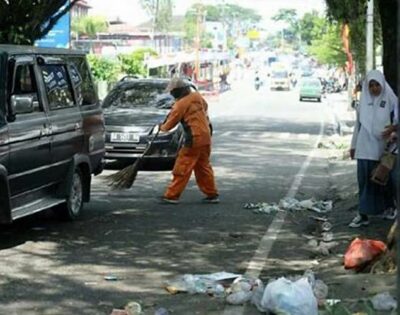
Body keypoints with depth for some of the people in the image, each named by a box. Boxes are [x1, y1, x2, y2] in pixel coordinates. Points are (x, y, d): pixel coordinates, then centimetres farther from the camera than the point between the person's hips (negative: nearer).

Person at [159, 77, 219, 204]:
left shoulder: (181, 104, -14)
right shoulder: (197, 96, 6)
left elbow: (171, 123, -4)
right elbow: (205, 107, 27)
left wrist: (162, 127, 15)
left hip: (194, 139, -8)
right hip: (206, 137, 8)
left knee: (182, 168, -2)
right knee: (203, 167, 16)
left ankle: (172, 195, 1)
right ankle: (212, 194, 19)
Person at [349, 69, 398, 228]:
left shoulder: (390, 100, -2)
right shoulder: (364, 101, 8)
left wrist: (393, 127, -24)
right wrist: (353, 145, 14)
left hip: (383, 146, -2)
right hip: (365, 147, 2)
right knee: (364, 180, 0)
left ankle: (389, 206, 31)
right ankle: (363, 215, 3)